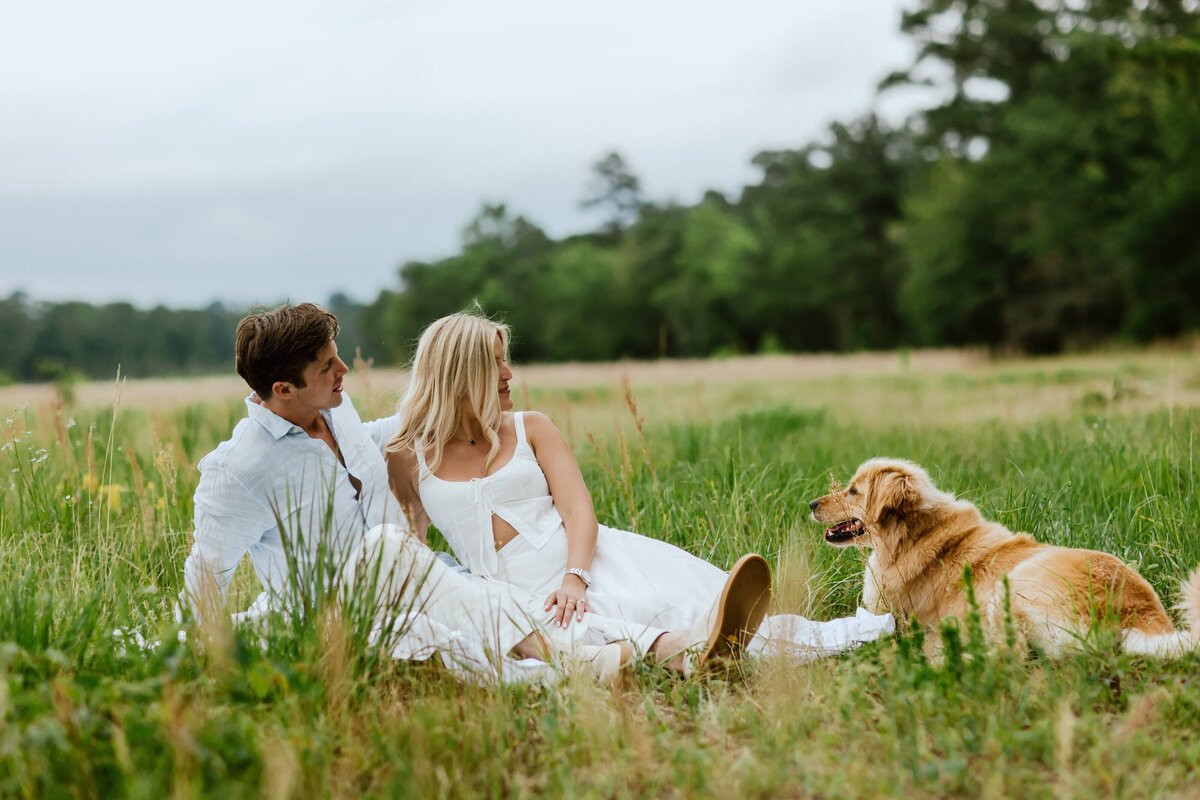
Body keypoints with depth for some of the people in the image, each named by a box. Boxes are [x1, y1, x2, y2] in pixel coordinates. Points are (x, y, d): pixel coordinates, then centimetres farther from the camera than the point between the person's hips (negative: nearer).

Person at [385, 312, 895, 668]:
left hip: (580, 560, 1)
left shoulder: (530, 429, 11)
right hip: (518, 591, 0)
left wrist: (573, 578, -17)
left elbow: (580, 513, 1)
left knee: (676, 603, -24)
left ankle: (819, 638, -29)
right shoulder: (408, 460, 7)